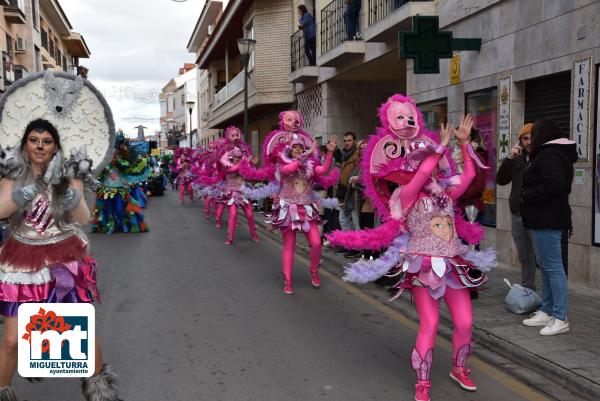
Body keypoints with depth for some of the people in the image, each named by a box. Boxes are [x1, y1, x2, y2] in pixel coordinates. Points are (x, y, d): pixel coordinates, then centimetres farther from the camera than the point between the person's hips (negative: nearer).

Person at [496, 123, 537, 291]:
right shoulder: (517, 159, 12)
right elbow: (500, 180, 3)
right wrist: (509, 159, -7)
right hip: (518, 215, 6)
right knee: (524, 257, 17)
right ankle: (527, 291, 29)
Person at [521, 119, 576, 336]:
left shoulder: (549, 155, -15)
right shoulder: (555, 153, 18)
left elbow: (554, 185, -27)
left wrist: (527, 195, -16)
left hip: (547, 221, -11)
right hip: (546, 219, 11)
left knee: (553, 268, -8)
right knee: (546, 266, 15)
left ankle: (560, 319, -3)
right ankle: (546, 312, 23)